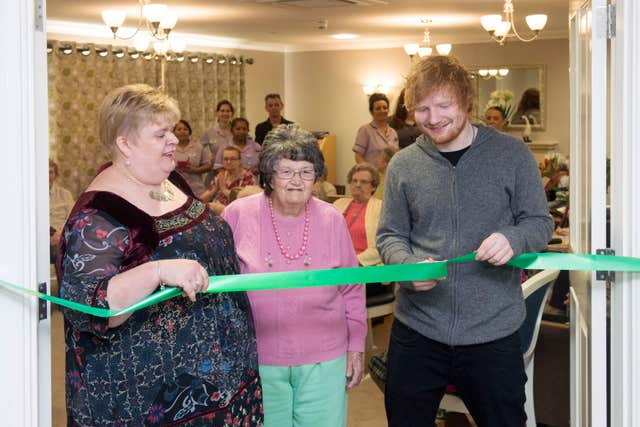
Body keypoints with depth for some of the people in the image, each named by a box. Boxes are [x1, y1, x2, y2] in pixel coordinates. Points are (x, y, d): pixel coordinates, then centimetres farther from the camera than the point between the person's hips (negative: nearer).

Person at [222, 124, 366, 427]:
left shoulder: (331, 219, 2)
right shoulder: (238, 215, -4)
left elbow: (353, 289, 9)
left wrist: (356, 346, 9)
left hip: (324, 358, 1)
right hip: (258, 360, -1)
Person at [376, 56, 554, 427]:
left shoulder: (511, 154, -2)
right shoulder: (403, 165, 3)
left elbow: (540, 223, 2)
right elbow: (390, 237, 7)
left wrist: (512, 239, -21)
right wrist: (409, 266, -15)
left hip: (493, 331, -2)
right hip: (418, 329, 2)